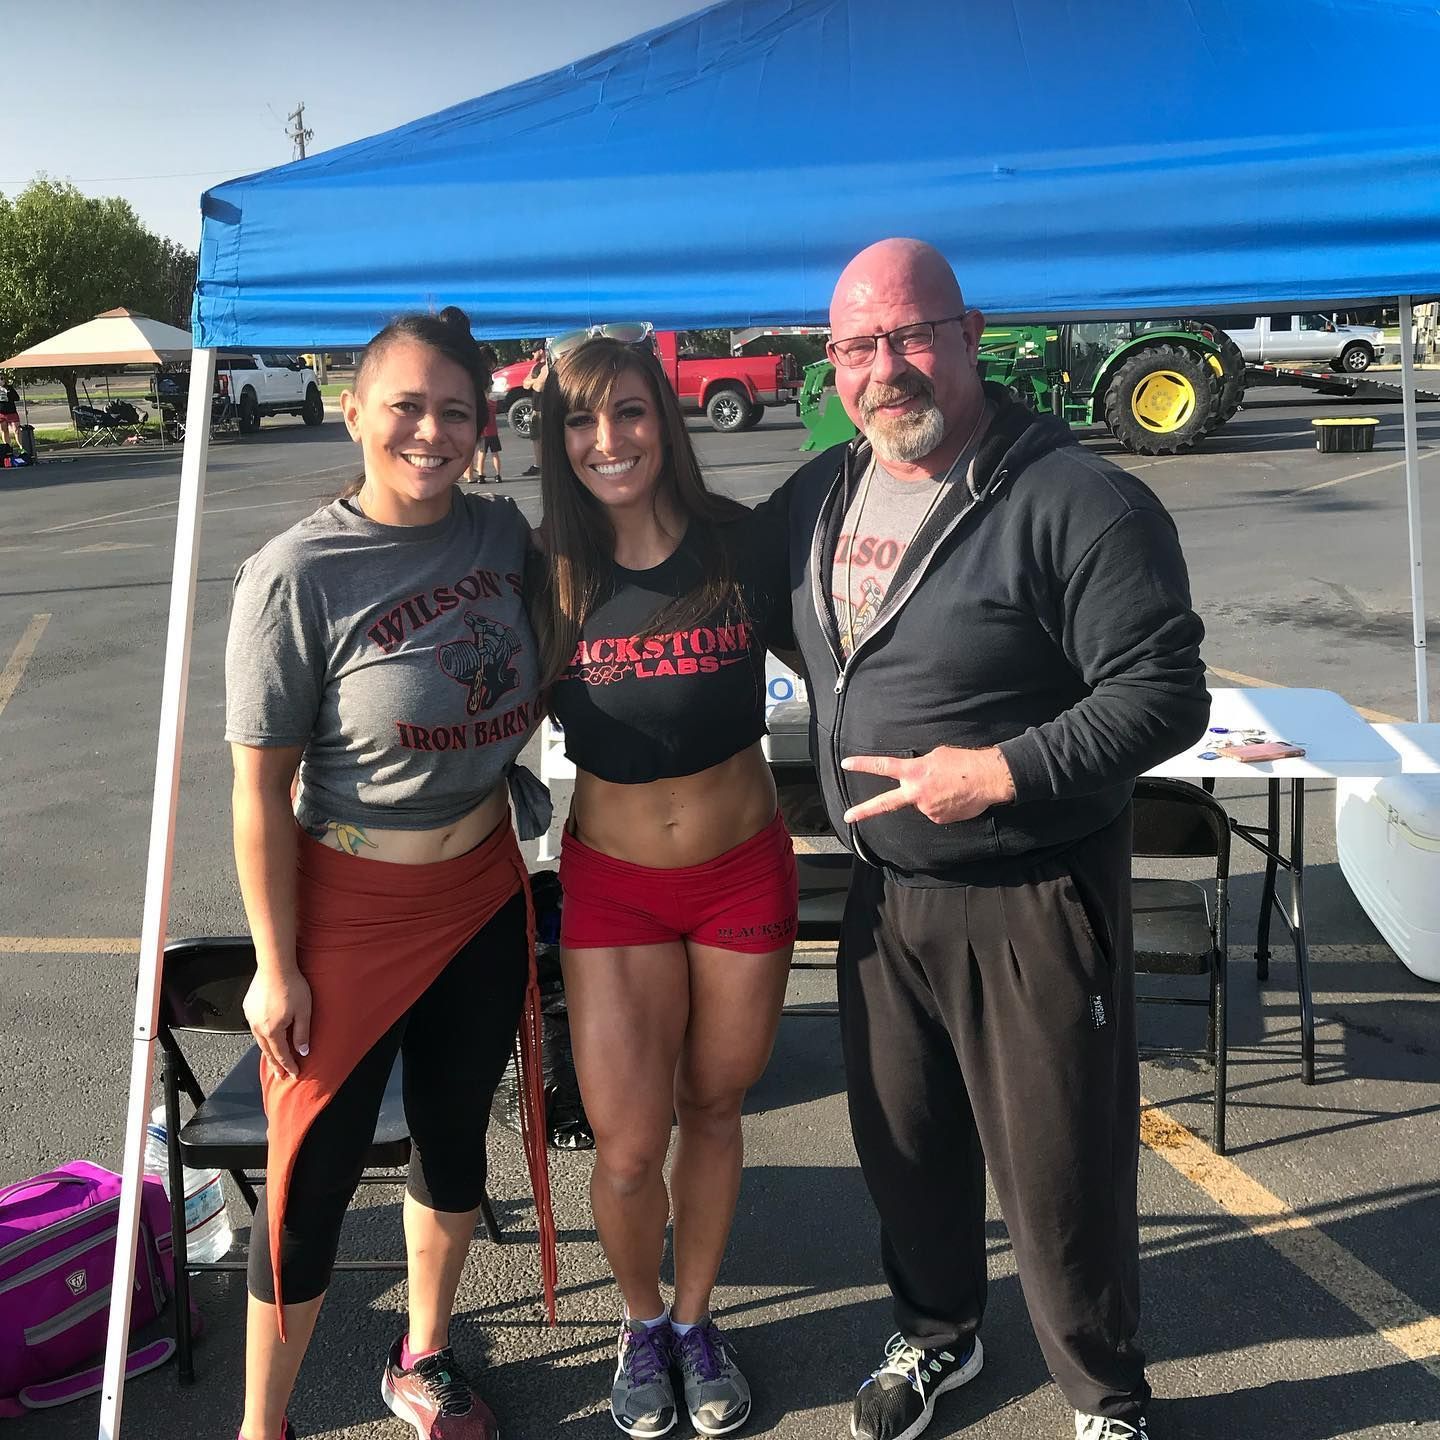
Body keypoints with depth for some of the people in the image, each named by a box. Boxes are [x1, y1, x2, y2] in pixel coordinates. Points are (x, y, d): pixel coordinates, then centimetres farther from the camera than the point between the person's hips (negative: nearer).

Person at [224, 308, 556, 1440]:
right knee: (315, 1174, 6)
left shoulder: (504, 534, -2)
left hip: (486, 891, 5)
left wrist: (502, 759, 2)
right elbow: (261, 784, -14)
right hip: (350, 907, -5)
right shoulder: (298, 575, -18)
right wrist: (277, 966, -11)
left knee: (455, 1134, 19)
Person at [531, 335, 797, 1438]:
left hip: (744, 870, 0)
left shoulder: (740, 546, -10)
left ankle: (696, 1317, 42)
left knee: (714, 1107, 16)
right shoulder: (550, 577, -8)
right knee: (628, 1149, 1)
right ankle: (642, 1321, 35)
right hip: (613, 886, 0)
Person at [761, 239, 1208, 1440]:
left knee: (1059, 1168, 8)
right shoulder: (817, 496, 5)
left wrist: (1001, 772, -26)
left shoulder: (1077, 500, -17)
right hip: (885, 891, 6)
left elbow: (1167, 693, -19)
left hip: (1032, 898, -6)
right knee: (903, 1141, 21)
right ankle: (938, 1334, 48)